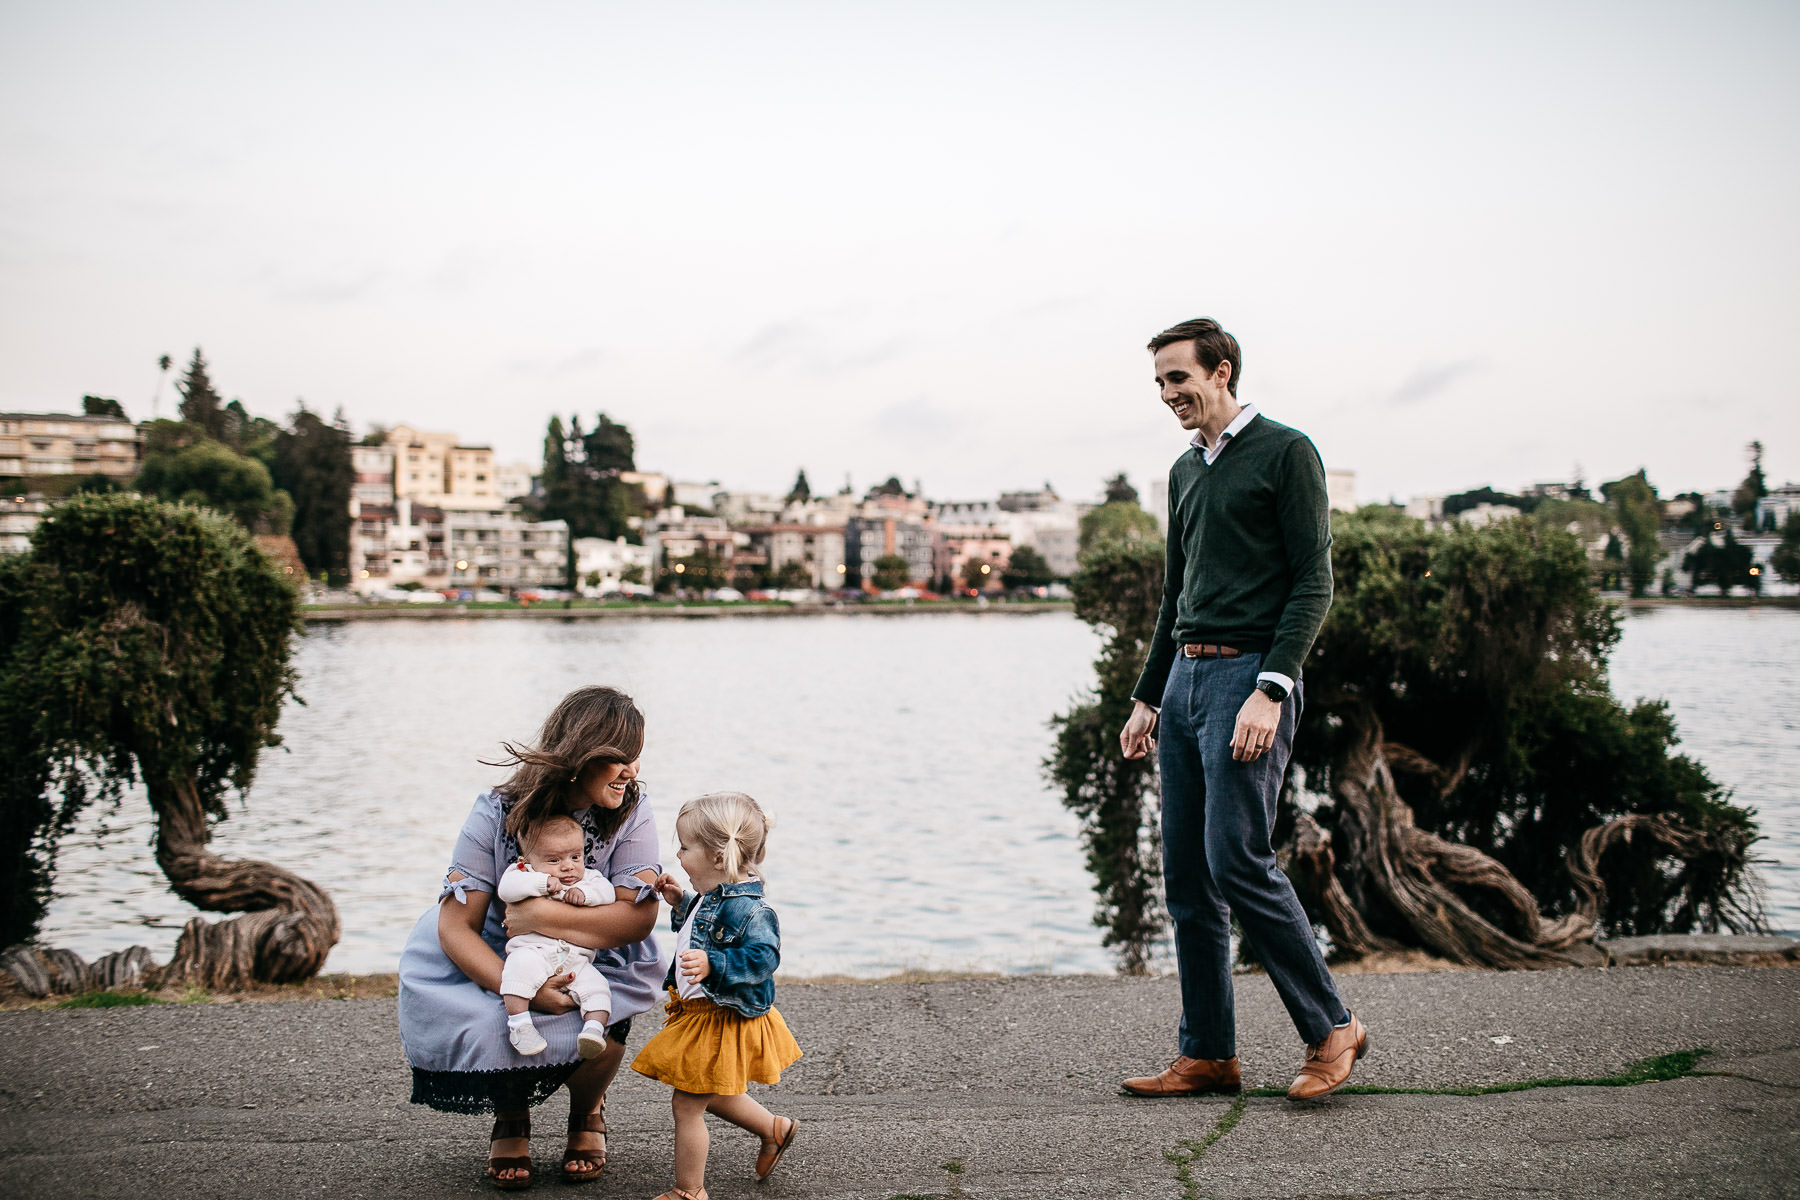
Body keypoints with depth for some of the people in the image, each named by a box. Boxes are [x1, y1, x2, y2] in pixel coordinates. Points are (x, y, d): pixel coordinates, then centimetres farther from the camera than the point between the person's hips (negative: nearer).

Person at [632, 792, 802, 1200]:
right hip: (704, 1014, 11)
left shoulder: (748, 908, -26)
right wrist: (681, 904, 12)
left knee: (688, 1104, -1)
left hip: (723, 1023, -11)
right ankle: (776, 1128, 46)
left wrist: (713, 965, -42)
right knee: (713, 1096, 26)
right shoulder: (715, 896, 6)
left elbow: (762, 957, -33)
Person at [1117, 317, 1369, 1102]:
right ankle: (1207, 1054, 13)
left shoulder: (1285, 452, -4)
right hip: (1186, 679, 8)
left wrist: (1270, 690, -20)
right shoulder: (1186, 472, 19)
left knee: (1237, 862, -12)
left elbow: (1313, 583, -10)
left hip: (1248, 676, -8)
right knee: (1186, 877, 6)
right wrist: (1146, 698, 21)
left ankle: (1330, 1029, 3)